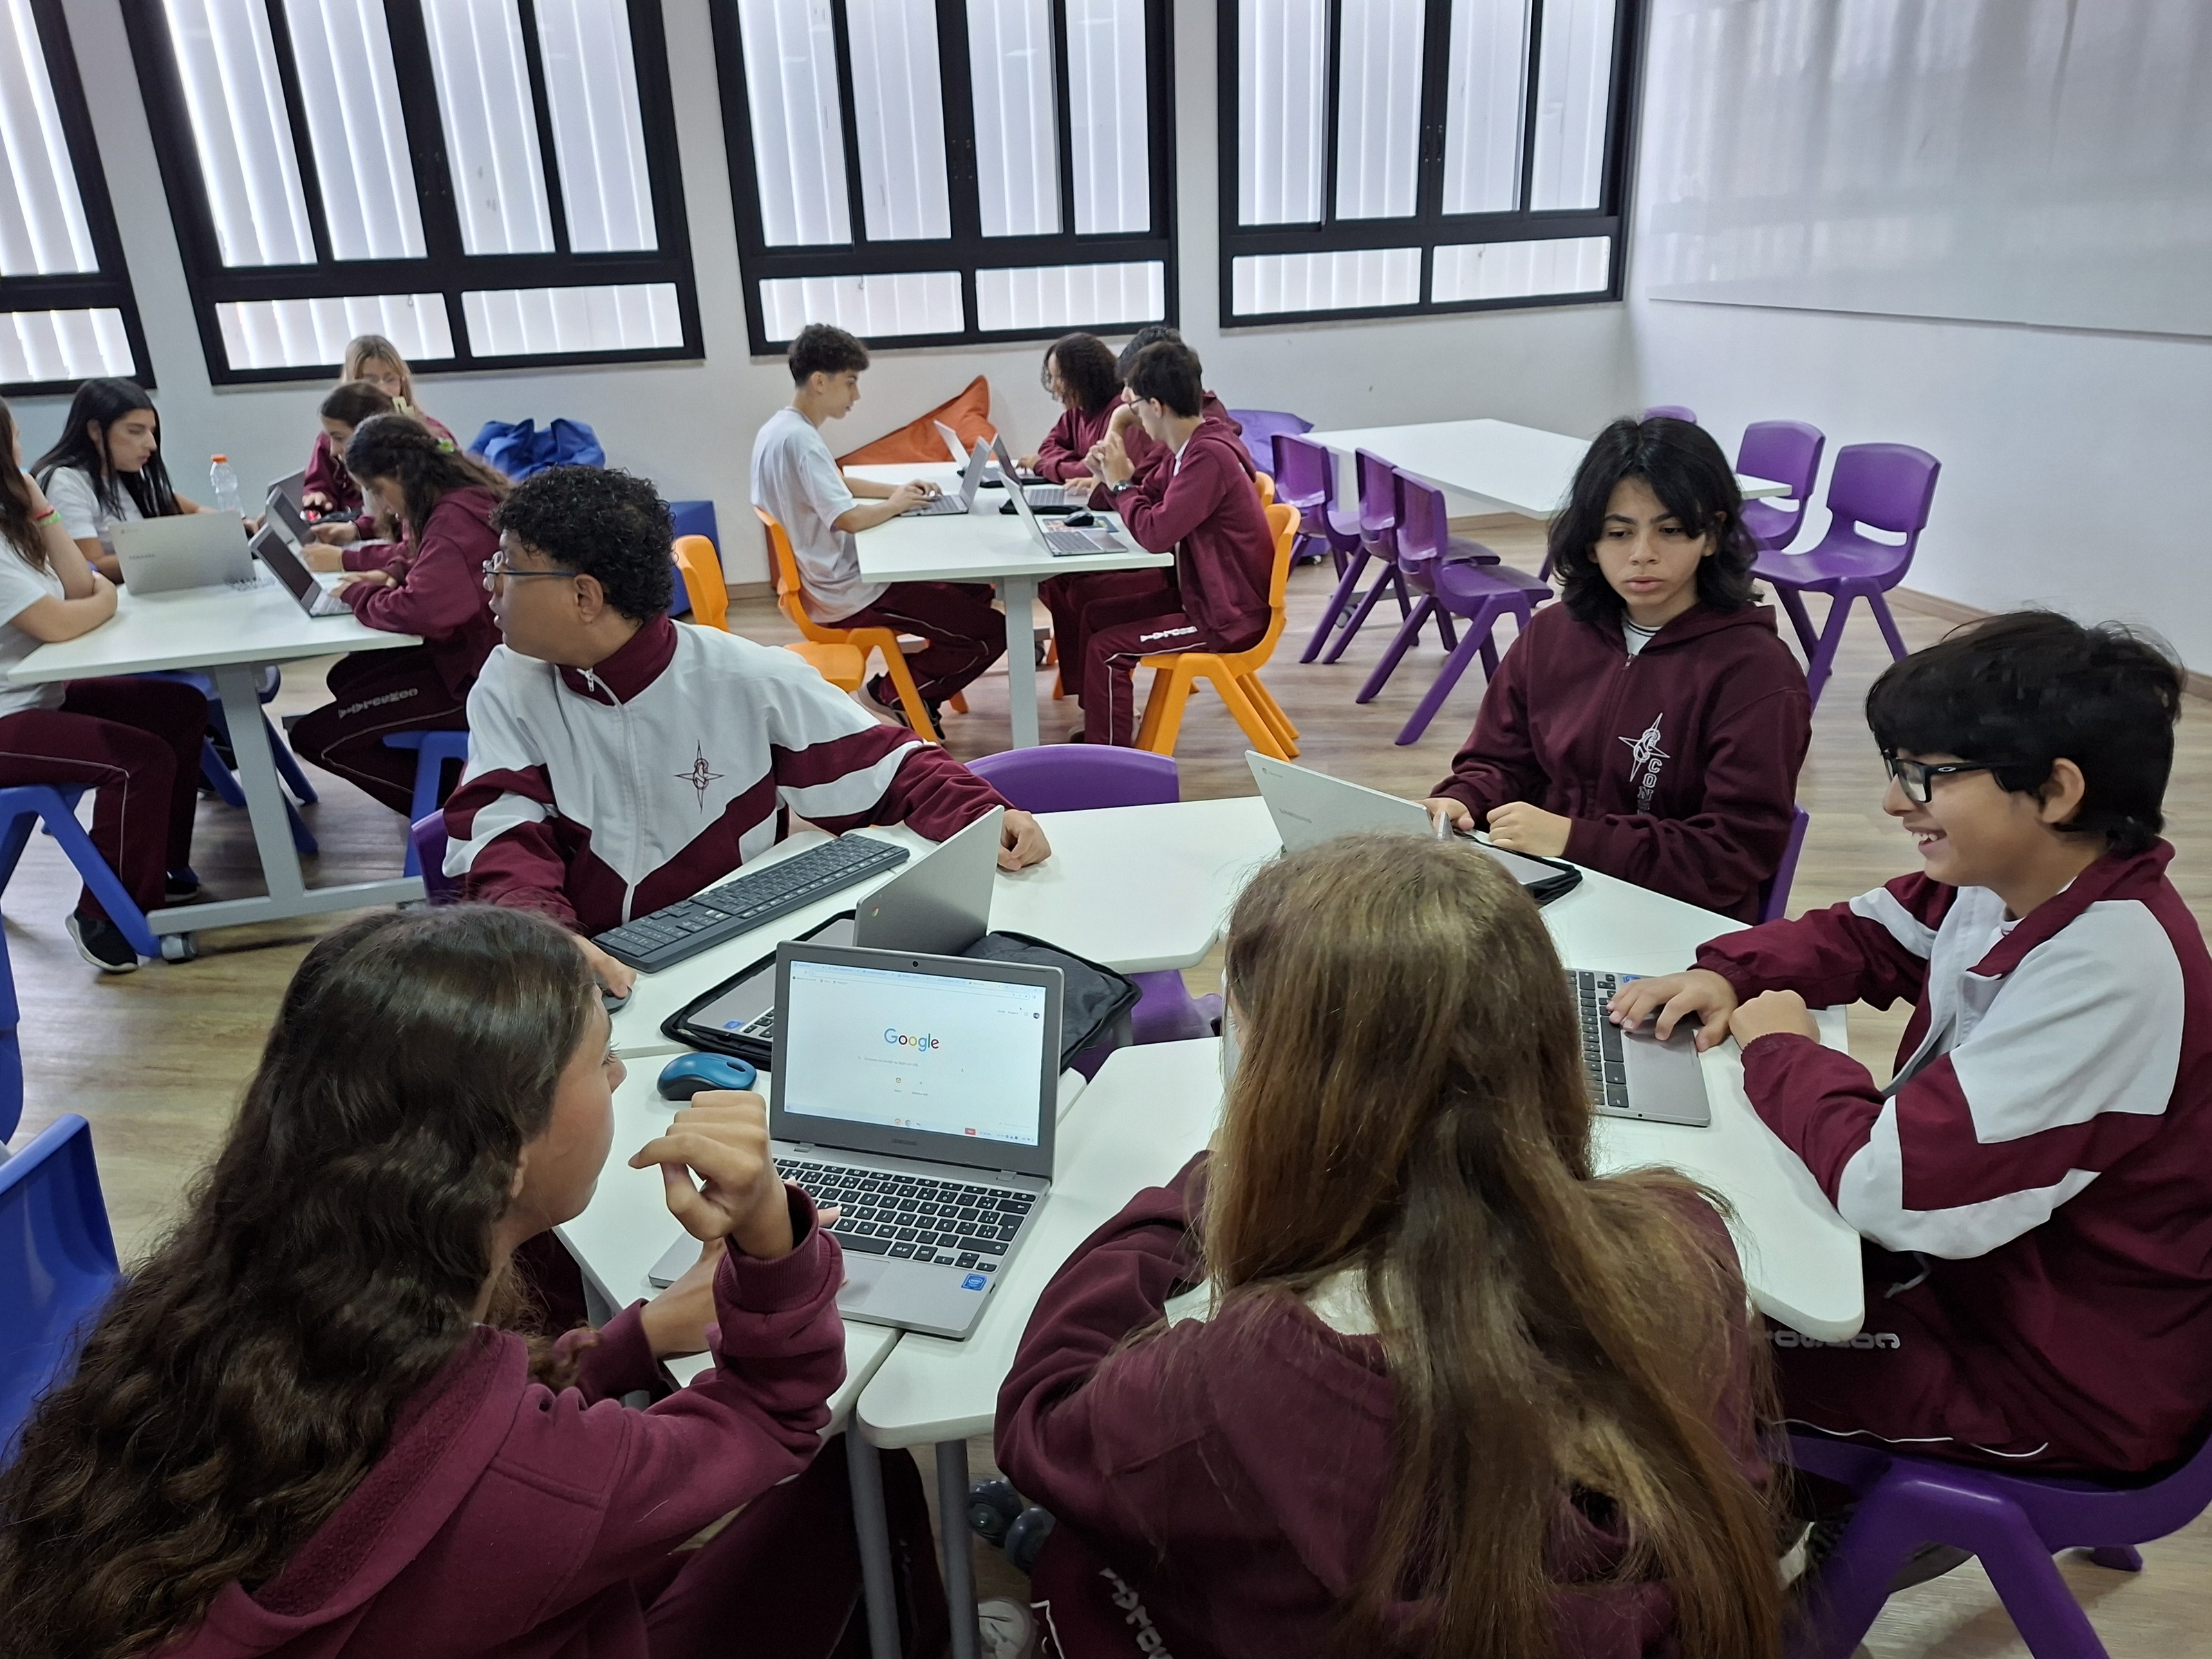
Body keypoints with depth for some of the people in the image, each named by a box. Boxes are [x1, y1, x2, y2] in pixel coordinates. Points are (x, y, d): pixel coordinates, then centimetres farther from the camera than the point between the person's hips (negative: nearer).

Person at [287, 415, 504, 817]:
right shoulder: (459, 496, 7)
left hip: (476, 678, -11)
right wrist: (391, 573, 4)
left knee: (315, 737, -3)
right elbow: (420, 556, 26)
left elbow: (421, 610, -34)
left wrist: (358, 595, -14)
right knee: (347, 678, 27)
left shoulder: (455, 518, -24)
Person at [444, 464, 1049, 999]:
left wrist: (981, 817, -22)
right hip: (591, 966, 1)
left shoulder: (748, 681, -8)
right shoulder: (509, 686, 0)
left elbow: (884, 764, -2)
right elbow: (500, 834, -11)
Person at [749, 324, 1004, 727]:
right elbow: (849, 519, -30)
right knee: (991, 633, -9)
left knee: (976, 587, 18)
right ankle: (895, 693, 4)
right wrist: (896, 504, -10)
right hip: (845, 594, -11)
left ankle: (917, 676, 18)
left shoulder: (779, 429, 9)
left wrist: (894, 489, 11)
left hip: (829, 577, 11)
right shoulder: (799, 439, -22)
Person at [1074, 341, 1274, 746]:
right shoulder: (1186, 448, 5)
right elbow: (1150, 498, 17)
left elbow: (1155, 533, -29)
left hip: (1229, 618, -10)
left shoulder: (1208, 455, -25)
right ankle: (1099, 731, 26)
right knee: (1096, 614, 13)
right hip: (1202, 595, 10)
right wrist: (1116, 475, -3)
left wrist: (1120, 482, -13)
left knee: (1106, 649, -14)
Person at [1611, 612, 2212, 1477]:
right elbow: (1859, 936, 11)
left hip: (2067, 1375, -8)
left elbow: (1897, 1187, -38)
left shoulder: (2111, 971, -33)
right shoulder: (2009, 882, -7)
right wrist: (1727, 972, -10)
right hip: (1981, 1262, 8)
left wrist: (1782, 1051, -20)